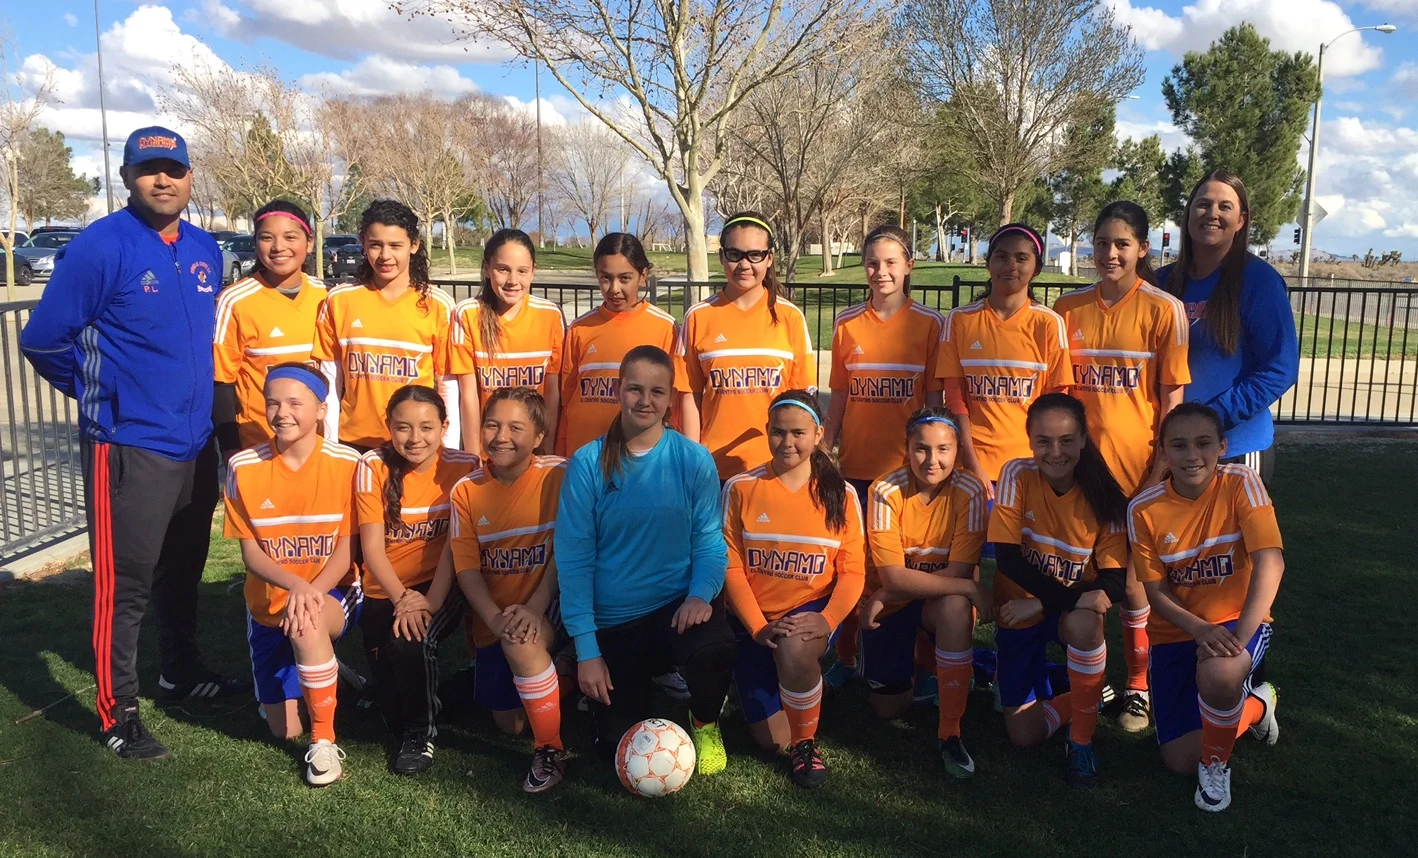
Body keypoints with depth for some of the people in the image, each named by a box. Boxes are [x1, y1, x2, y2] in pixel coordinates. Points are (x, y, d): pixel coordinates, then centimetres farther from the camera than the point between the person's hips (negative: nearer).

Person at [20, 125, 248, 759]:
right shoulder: (100, 247, -12)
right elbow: (43, 339, -9)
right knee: (125, 583, 0)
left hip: (195, 444, 6)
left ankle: (182, 671, 38)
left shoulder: (206, 250, 8)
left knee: (184, 570, 20)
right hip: (129, 448, -6)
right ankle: (117, 714, 13)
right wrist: (101, 394, 0)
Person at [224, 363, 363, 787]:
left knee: (308, 625, -39)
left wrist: (310, 593, -29)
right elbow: (250, 552, -8)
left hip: (332, 594, -3)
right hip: (269, 603, 3)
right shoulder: (243, 467, -10)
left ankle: (325, 739, -19)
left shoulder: (346, 463, -15)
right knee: (285, 730, 3)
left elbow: (345, 550, -11)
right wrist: (294, 584, -28)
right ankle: (321, 664, 37)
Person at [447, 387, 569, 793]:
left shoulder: (558, 476, -11)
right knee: (509, 724, 9)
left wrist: (533, 609, -25)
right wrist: (495, 618, -21)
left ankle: (551, 750, -17)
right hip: (494, 619, 4)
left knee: (523, 640, -37)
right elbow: (467, 567, -5)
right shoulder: (466, 490, -1)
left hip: (549, 610, -4)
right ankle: (551, 674, 42)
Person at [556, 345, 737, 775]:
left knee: (714, 647, -35)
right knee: (619, 745, 4)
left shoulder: (693, 460, -7)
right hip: (612, 620, 1)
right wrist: (586, 649, -12)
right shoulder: (588, 464, -9)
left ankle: (705, 723, 2)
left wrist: (701, 593, -27)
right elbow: (574, 557, -9)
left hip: (677, 607, -1)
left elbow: (709, 539, -5)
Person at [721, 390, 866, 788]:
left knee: (794, 647, -38)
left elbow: (853, 571, -3)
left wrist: (828, 620, -21)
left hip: (812, 611, -1)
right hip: (755, 622, 1)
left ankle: (807, 743, -11)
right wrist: (759, 627, -18)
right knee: (772, 739, -1)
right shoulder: (741, 488, -4)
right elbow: (731, 567, -6)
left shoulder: (840, 494, -2)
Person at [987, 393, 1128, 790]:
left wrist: (1039, 604, -26)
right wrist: (1071, 596, -32)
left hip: (1074, 611, 0)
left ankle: (1082, 741, -16)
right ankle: (1084, 695, 26)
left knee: (1084, 622, -38)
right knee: (1025, 734, -5)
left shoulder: (1103, 497, -14)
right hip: (1019, 612, 0)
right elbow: (1008, 559, -22)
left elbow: (1113, 582, -16)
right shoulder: (1017, 475, -16)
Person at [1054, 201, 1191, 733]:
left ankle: (1138, 686, 22)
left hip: (1136, 465, -3)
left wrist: (1160, 469, -9)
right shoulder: (1069, 308, 4)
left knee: (1132, 575, 5)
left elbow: (1173, 397, -5)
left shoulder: (1164, 310, -5)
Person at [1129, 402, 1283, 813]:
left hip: (1238, 622, -2)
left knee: (1217, 672, -39)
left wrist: (1239, 636, -34)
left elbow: (1270, 562, -24)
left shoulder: (1240, 484, -15)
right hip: (1176, 632, 3)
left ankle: (1216, 764, -5)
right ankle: (1252, 707, 29)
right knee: (1180, 759, -2)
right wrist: (1200, 629, -27)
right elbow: (1157, 593, -8)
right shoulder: (1144, 509, -10)